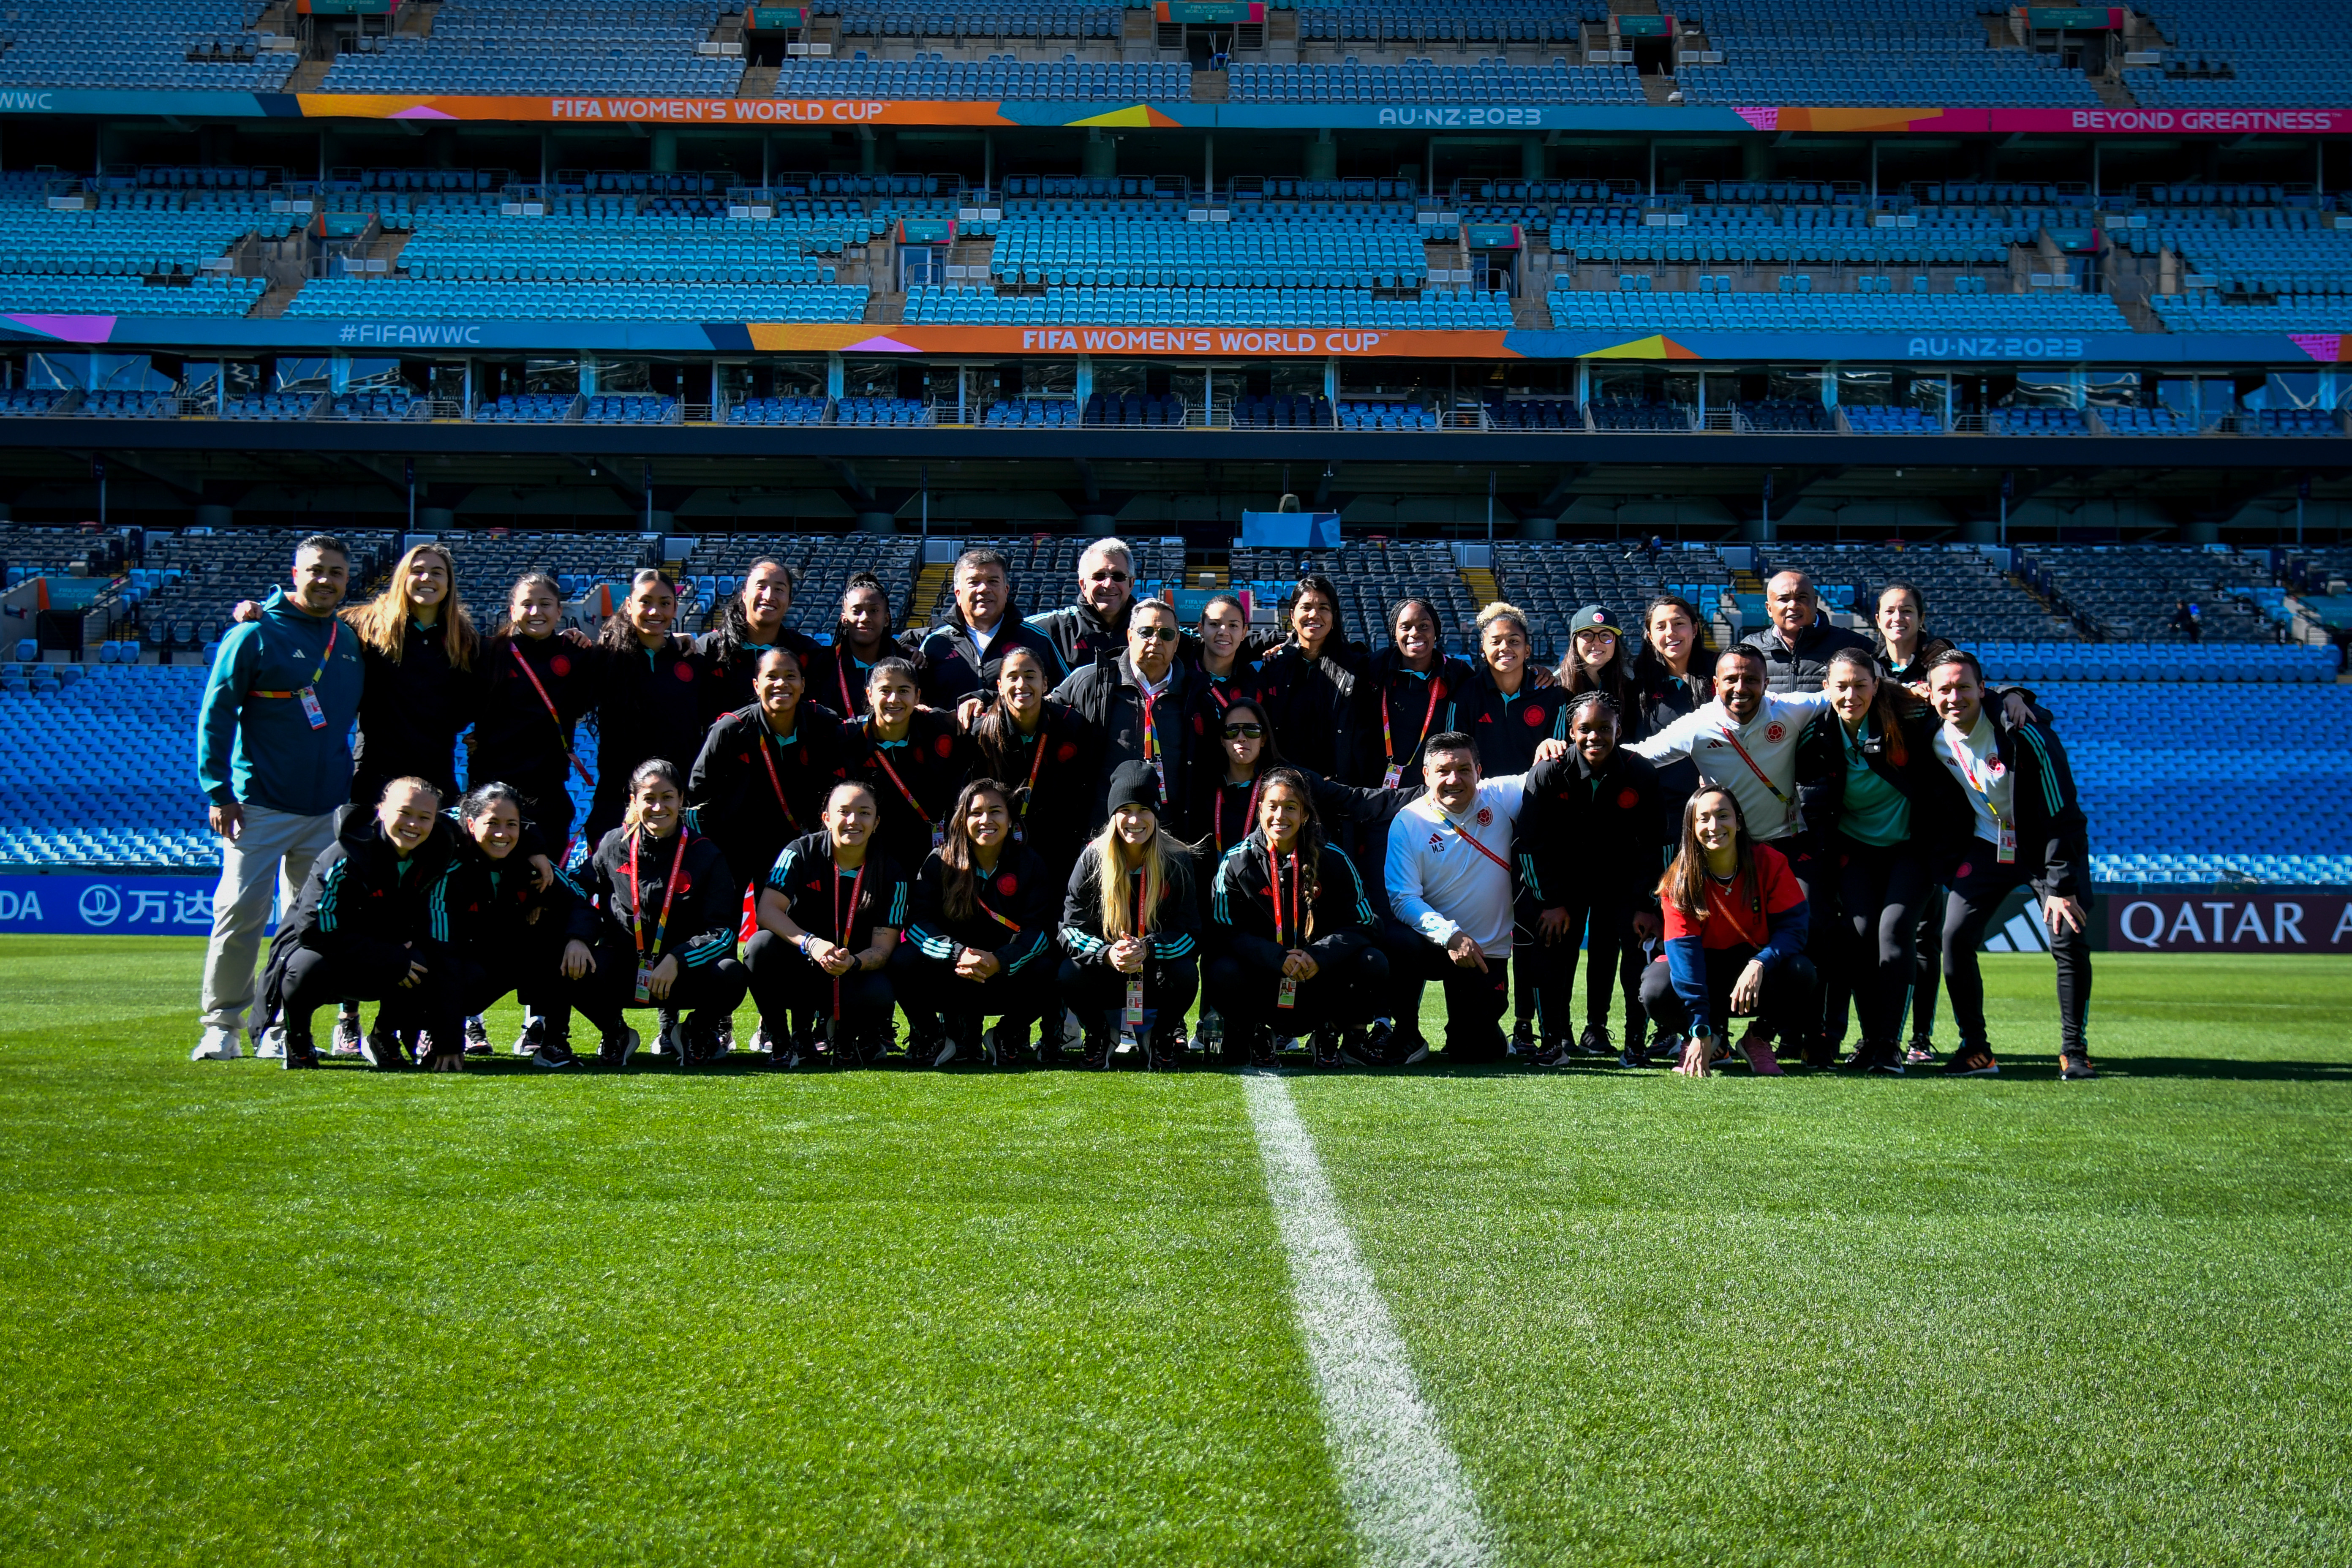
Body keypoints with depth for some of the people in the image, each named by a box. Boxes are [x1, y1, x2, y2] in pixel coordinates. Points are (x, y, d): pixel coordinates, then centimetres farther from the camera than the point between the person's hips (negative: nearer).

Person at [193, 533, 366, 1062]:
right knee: (239, 914, -8)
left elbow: (362, 716, 20)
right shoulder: (256, 633, -4)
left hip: (328, 809, 5)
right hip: (259, 804, -5)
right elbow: (216, 712, -5)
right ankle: (222, 1023, 5)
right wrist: (218, 791, -11)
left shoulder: (351, 641, 11)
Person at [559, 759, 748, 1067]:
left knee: (731, 977, -32)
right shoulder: (614, 845, 1)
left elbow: (723, 930, -9)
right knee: (571, 972, -29)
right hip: (621, 971, 1)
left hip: (683, 975, -1)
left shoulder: (705, 854, -4)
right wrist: (577, 938, -14)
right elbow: (583, 896, 8)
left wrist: (677, 960, -24)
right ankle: (615, 1034, 5)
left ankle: (699, 1031, 7)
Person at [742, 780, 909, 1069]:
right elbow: (768, 911, -19)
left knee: (878, 994, -34)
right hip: (798, 970, 0)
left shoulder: (890, 874, -6)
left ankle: (842, 1035, 3)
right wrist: (810, 943, -37)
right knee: (762, 945, -31)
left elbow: (883, 948, -11)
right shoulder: (803, 851, -8)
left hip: (854, 975, 0)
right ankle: (778, 1039, -9)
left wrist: (852, 963, -35)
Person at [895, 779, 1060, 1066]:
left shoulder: (1028, 862, -3)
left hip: (1008, 973, 0)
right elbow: (918, 921, -12)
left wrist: (1000, 962, -33)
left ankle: (1010, 1034, 0)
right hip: (952, 976, 0)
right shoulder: (940, 862, -2)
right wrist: (958, 954, -32)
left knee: (1047, 972, -32)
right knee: (904, 962, -28)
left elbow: (1040, 927, -13)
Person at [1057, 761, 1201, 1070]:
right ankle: (1099, 1035, 2)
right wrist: (1108, 954, -31)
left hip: (1157, 975, 0)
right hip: (1107, 979, 0)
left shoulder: (1177, 860, -9)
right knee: (1070, 974, -30)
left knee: (1185, 974, -32)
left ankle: (1163, 1034, 0)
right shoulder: (1093, 858, -8)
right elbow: (1071, 928, -11)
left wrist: (1148, 949, -31)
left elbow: (1190, 933, -11)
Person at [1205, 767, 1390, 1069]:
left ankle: (1330, 1033, 4)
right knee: (1222, 974, -33)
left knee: (1373, 965, -25)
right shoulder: (1236, 863, -3)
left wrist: (1319, 957, -24)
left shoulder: (1333, 859, -1)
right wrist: (1279, 958, -26)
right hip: (1263, 982, -1)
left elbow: (1360, 925, -4)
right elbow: (1225, 932, -9)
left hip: (1321, 980, 1)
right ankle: (1256, 1034, 2)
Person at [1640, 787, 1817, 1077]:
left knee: (1799, 974, -32)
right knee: (1657, 992, -30)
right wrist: (1700, 1032, -33)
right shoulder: (1680, 880, -15)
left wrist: (1759, 965, -38)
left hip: (1756, 966, 0)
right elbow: (1684, 951, -24)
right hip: (1703, 972, 0)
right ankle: (1713, 1040, 4)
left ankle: (1759, 1039, 0)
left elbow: (1793, 927, -16)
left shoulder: (1770, 863, -13)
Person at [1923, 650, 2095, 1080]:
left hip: (2048, 847, -4)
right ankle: (1975, 1048, 1)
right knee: (1956, 938, -11)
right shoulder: (1936, 739, -9)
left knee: (2070, 940, -17)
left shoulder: (2024, 734, -25)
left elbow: (2061, 815, -23)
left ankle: (2073, 1051, -1)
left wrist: (2060, 886, -25)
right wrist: (1950, 865, 6)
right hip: (1987, 847, 4)